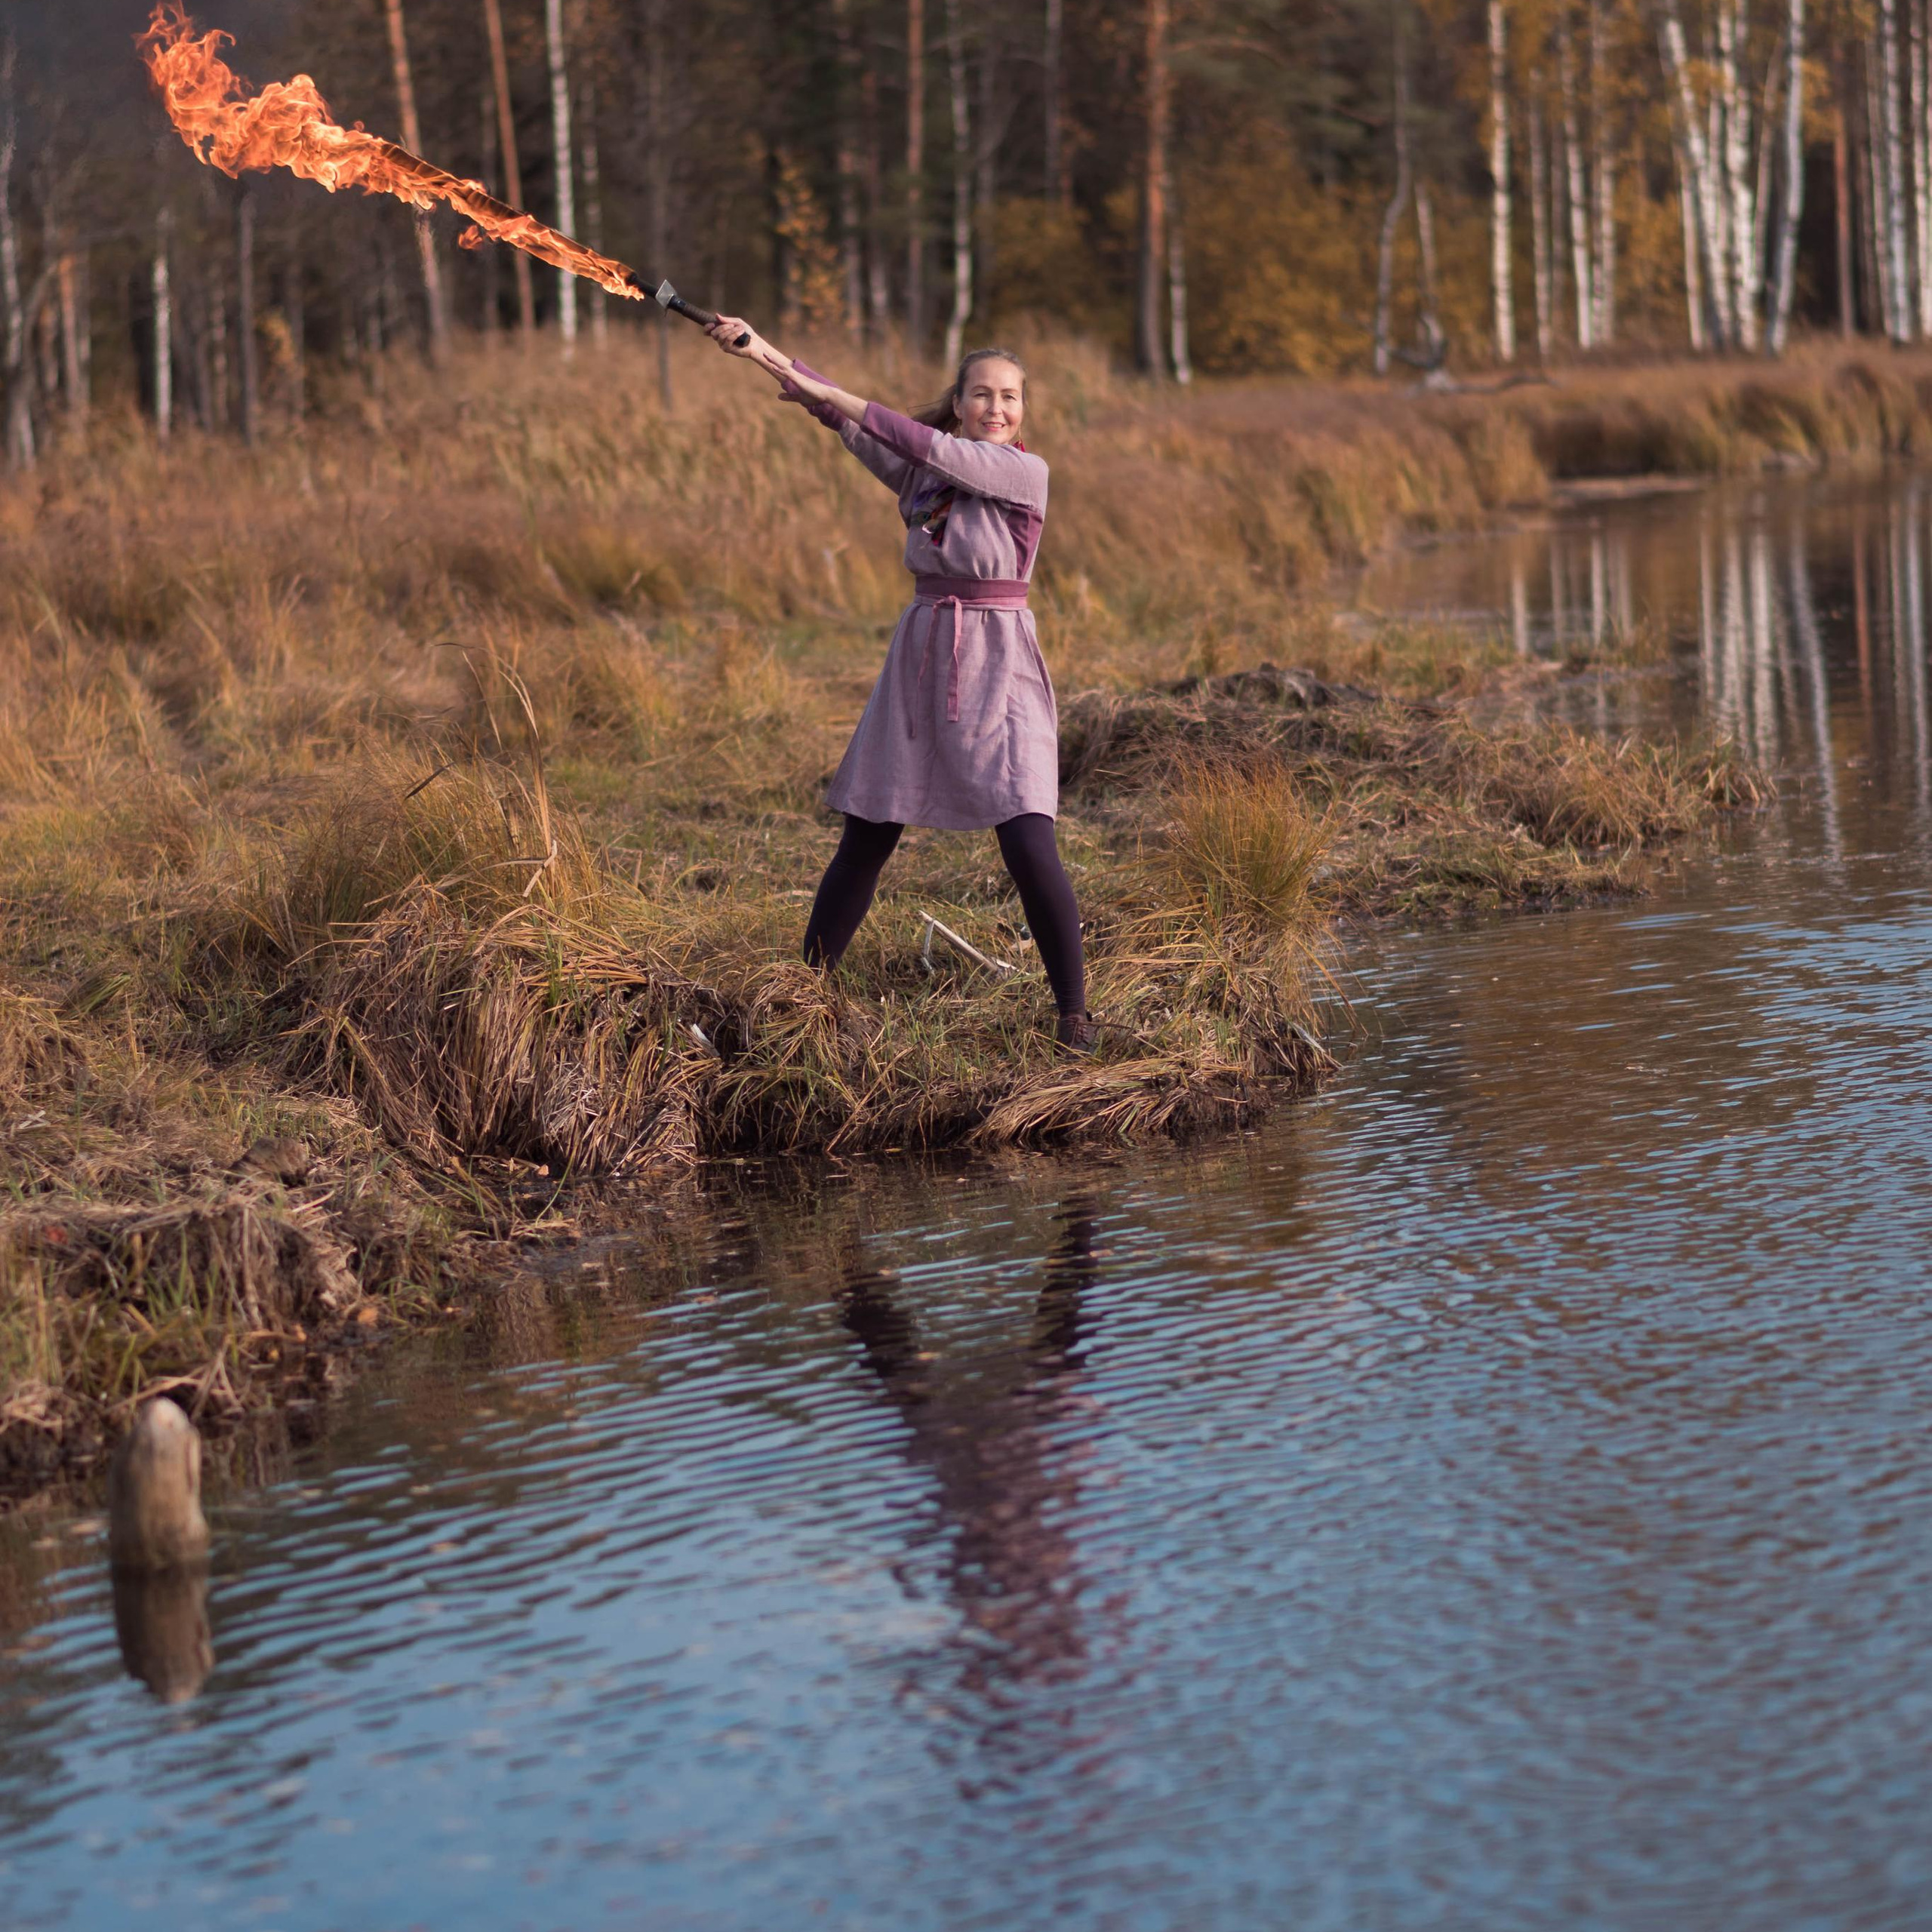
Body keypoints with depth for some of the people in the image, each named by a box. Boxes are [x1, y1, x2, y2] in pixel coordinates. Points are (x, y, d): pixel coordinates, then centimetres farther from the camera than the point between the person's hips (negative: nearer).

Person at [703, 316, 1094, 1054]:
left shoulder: (1025, 474, -7)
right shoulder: (916, 472, 8)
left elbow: (931, 447, -16)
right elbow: (848, 420, 1)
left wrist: (837, 397, -10)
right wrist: (767, 356, -10)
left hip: (998, 669, -5)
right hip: (920, 660, 5)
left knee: (1028, 841, -14)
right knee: (864, 840, 8)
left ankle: (1072, 1011, -2)